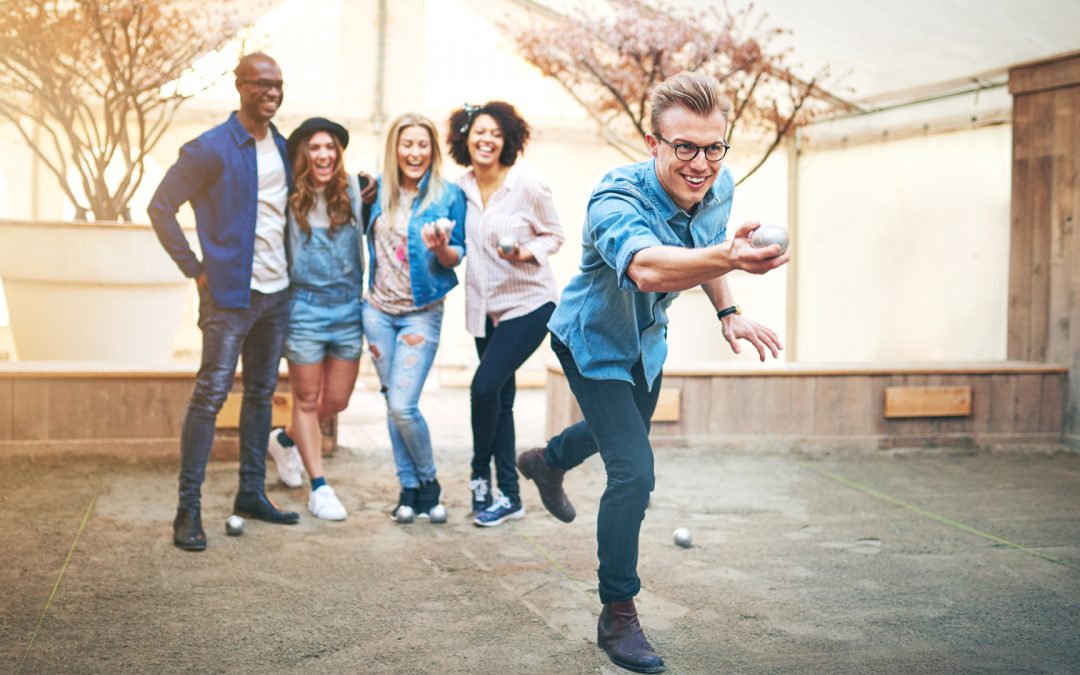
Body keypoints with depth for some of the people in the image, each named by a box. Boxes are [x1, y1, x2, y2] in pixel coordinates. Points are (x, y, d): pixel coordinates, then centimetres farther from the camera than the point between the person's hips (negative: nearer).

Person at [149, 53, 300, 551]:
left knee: (261, 393, 12)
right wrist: (195, 269, -11)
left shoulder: (282, 146, 11)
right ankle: (188, 509, -3)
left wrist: (291, 264, 13)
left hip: (277, 291, 7)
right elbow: (161, 207, -9)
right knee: (211, 394, -8)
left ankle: (251, 492, 23)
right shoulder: (211, 150, -10)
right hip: (230, 293, -7)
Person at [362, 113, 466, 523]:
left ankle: (428, 481, 12)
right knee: (392, 403, 8)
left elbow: (456, 257, -2)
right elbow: (367, 236, 18)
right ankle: (408, 487, 20)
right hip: (378, 309, 4)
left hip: (421, 313, -4)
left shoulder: (448, 195, -5)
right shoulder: (379, 191, 4)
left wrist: (440, 247, -22)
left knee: (403, 406, -11)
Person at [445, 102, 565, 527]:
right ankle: (509, 496, 19)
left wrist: (526, 253, -21)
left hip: (528, 302, -5)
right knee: (499, 398, 10)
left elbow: (554, 235, -3)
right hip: (485, 305, 6)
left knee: (485, 387, -16)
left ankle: (481, 476, 8)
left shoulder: (528, 184, -12)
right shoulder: (462, 188, 2)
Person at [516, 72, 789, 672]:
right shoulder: (616, 200, -40)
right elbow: (646, 266, -63)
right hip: (593, 341, -7)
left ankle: (547, 461, 64)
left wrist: (729, 312, -3)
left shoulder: (720, 186, -18)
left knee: (627, 434, 31)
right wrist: (727, 257, -79)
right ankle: (618, 616, 1)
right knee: (634, 472, -17)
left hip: (647, 340, 7)